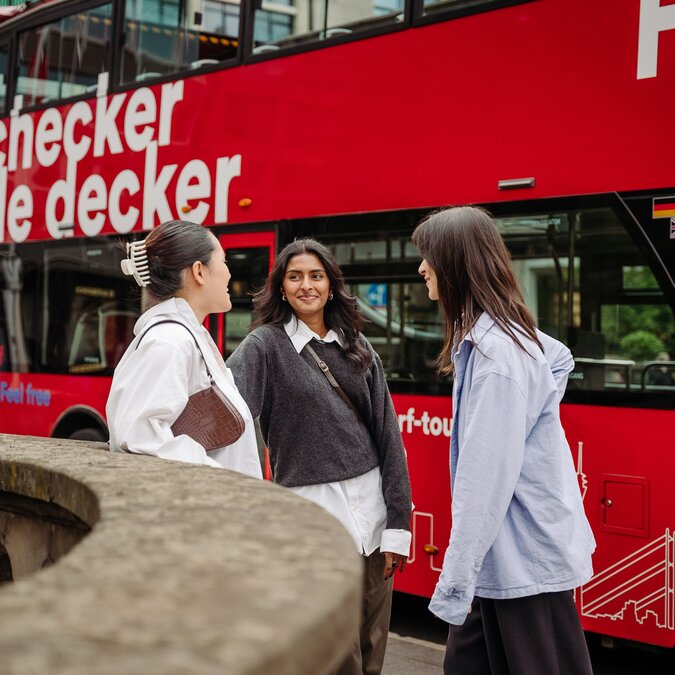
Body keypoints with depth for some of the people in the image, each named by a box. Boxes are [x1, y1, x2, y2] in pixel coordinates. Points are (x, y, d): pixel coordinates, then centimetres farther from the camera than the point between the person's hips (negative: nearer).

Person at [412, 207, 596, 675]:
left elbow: (486, 477, -25)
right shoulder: (507, 332, 7)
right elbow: (559, 358, 30)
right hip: (502, 553, 10)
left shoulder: (495, 352, -22)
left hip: (525, 562, -10)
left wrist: (456, 582, -23)